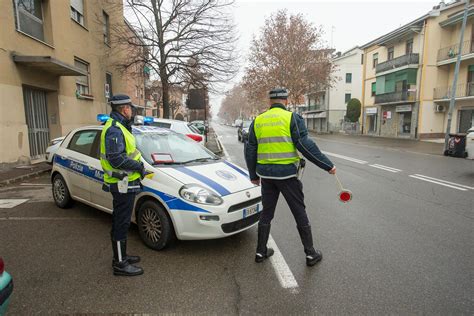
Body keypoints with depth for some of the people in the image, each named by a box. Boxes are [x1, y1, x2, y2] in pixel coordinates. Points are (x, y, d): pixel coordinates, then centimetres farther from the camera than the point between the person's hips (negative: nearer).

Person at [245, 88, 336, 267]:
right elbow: (305, 146, -13)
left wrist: (253, 175, 20)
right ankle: (311, 254, 22)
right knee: (299, 213, 10)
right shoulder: (292, 118, -6)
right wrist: (327, 165, -5)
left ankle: (261, 252, 26)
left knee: (266, 213, 17)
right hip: (287, 174, -4)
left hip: (266, 174, 4)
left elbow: (250, 150, 9)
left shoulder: (257, 121, 7)